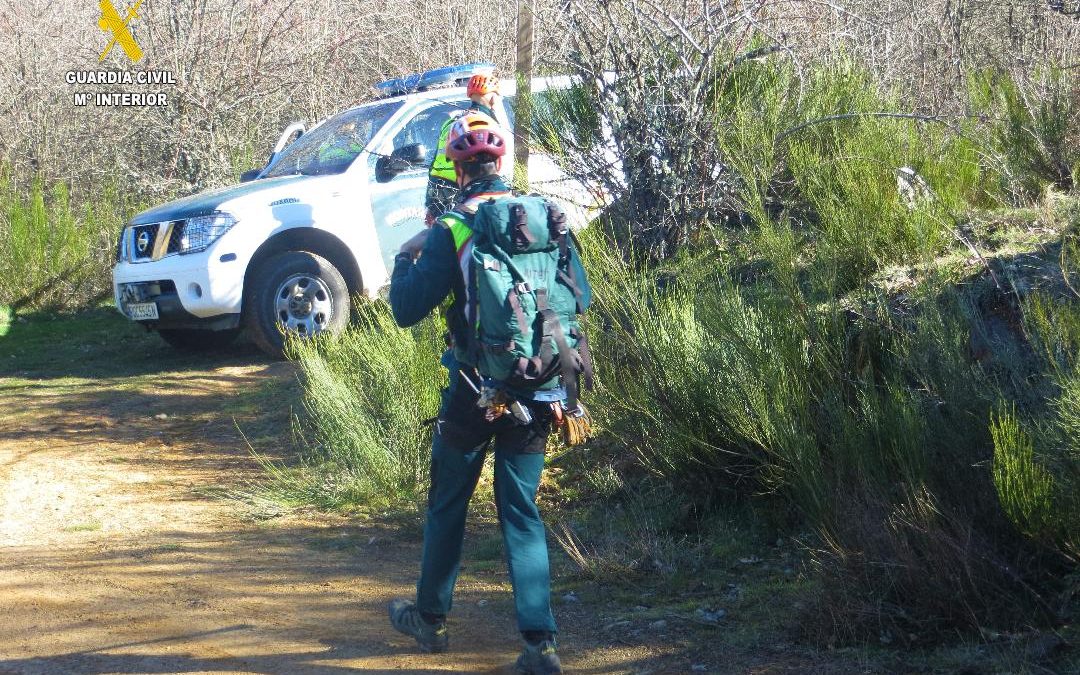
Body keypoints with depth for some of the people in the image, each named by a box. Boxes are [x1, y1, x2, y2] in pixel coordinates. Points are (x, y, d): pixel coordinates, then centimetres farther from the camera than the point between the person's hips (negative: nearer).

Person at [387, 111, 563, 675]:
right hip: (537, 390, 3)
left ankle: (430, 618, 30)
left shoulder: (452, 230, -12)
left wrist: (406, 257, 7)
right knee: (522, 511, 8)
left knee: (447, 506, 16)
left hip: (474, 390, -3)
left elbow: (406, 310, -9)